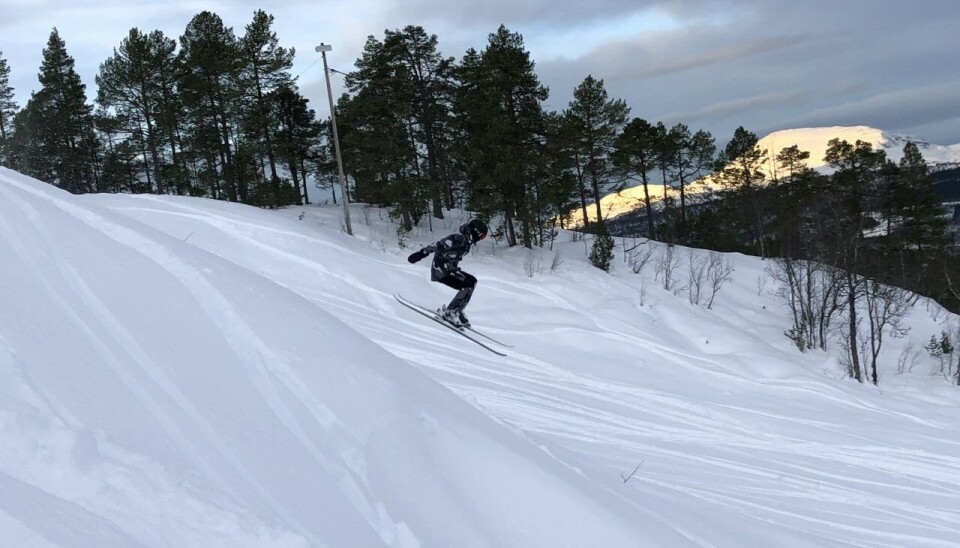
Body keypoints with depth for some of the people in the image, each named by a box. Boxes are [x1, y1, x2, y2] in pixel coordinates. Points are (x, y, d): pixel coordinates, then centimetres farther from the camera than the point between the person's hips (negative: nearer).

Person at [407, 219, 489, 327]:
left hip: (449, 269, 10)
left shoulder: (466, 239, 12)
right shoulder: (459, 238, -18)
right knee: (469, 286, -18)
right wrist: (422, 253, -32)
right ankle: (449, 312, -14)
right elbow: (440, 245, -26)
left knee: (472, 281, 14)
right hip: (441, 270, -10)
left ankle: (456, 310, 10)